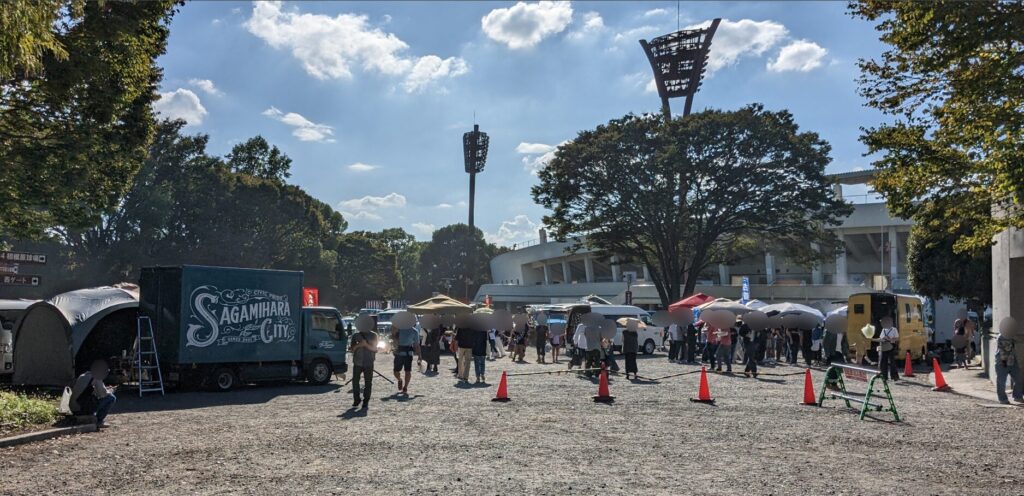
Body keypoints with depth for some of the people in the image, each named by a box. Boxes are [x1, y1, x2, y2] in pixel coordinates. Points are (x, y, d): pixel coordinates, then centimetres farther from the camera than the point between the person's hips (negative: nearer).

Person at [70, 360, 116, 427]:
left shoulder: (82, 376, 17)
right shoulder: (96, 378, -9)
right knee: (112, 398, -2)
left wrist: (106, 389, 26)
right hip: (85, 409, -9)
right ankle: (98, 421, -2)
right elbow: (103, 393, -9)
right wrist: (110, 391, 12)